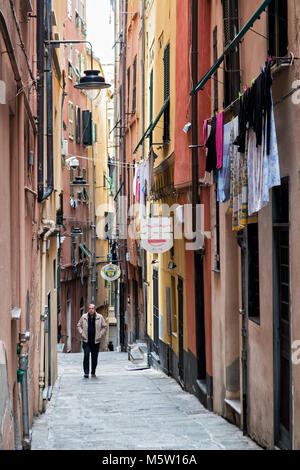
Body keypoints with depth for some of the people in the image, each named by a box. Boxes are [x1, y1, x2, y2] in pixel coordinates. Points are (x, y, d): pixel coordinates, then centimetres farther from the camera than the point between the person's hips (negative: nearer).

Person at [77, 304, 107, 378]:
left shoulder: (100, 317, 2)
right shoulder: (84, 317, 3)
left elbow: (104, 327, 9)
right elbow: (79, 326, 13)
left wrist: (100, 335, -1)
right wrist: (82, 333, -1)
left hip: (95, 341, 1)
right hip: (86, 340, -1)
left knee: (94, 357, 5)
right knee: (86, 355, -12)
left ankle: (93, 372, 18)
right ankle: (86, 372, -8)